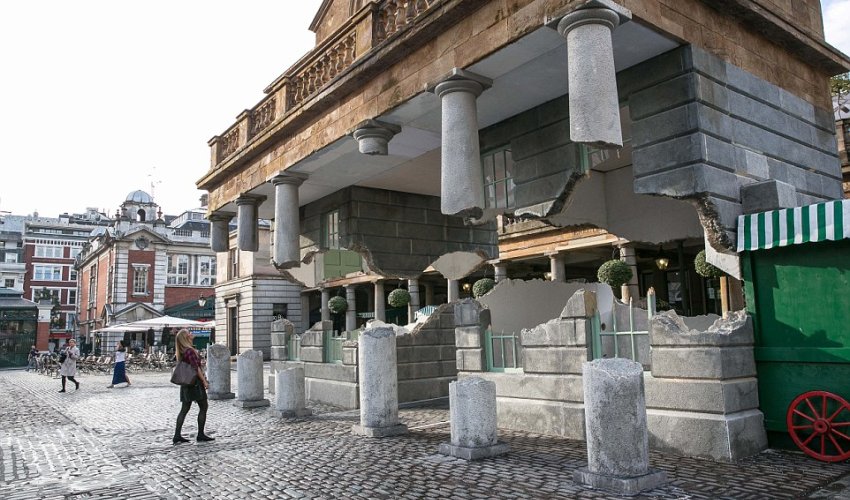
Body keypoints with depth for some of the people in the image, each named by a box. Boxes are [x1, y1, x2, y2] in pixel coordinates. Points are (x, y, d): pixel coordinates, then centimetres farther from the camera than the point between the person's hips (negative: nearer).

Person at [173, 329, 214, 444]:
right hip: (195, 382, -9)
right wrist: (204, 381, -18)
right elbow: (196, 367, -21)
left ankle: (177, 436, 9)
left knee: (184, 409, 10)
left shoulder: (182, 352, 11)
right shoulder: (190, 350, -17)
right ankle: (200, 435, 6)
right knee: (203, 407, 2)